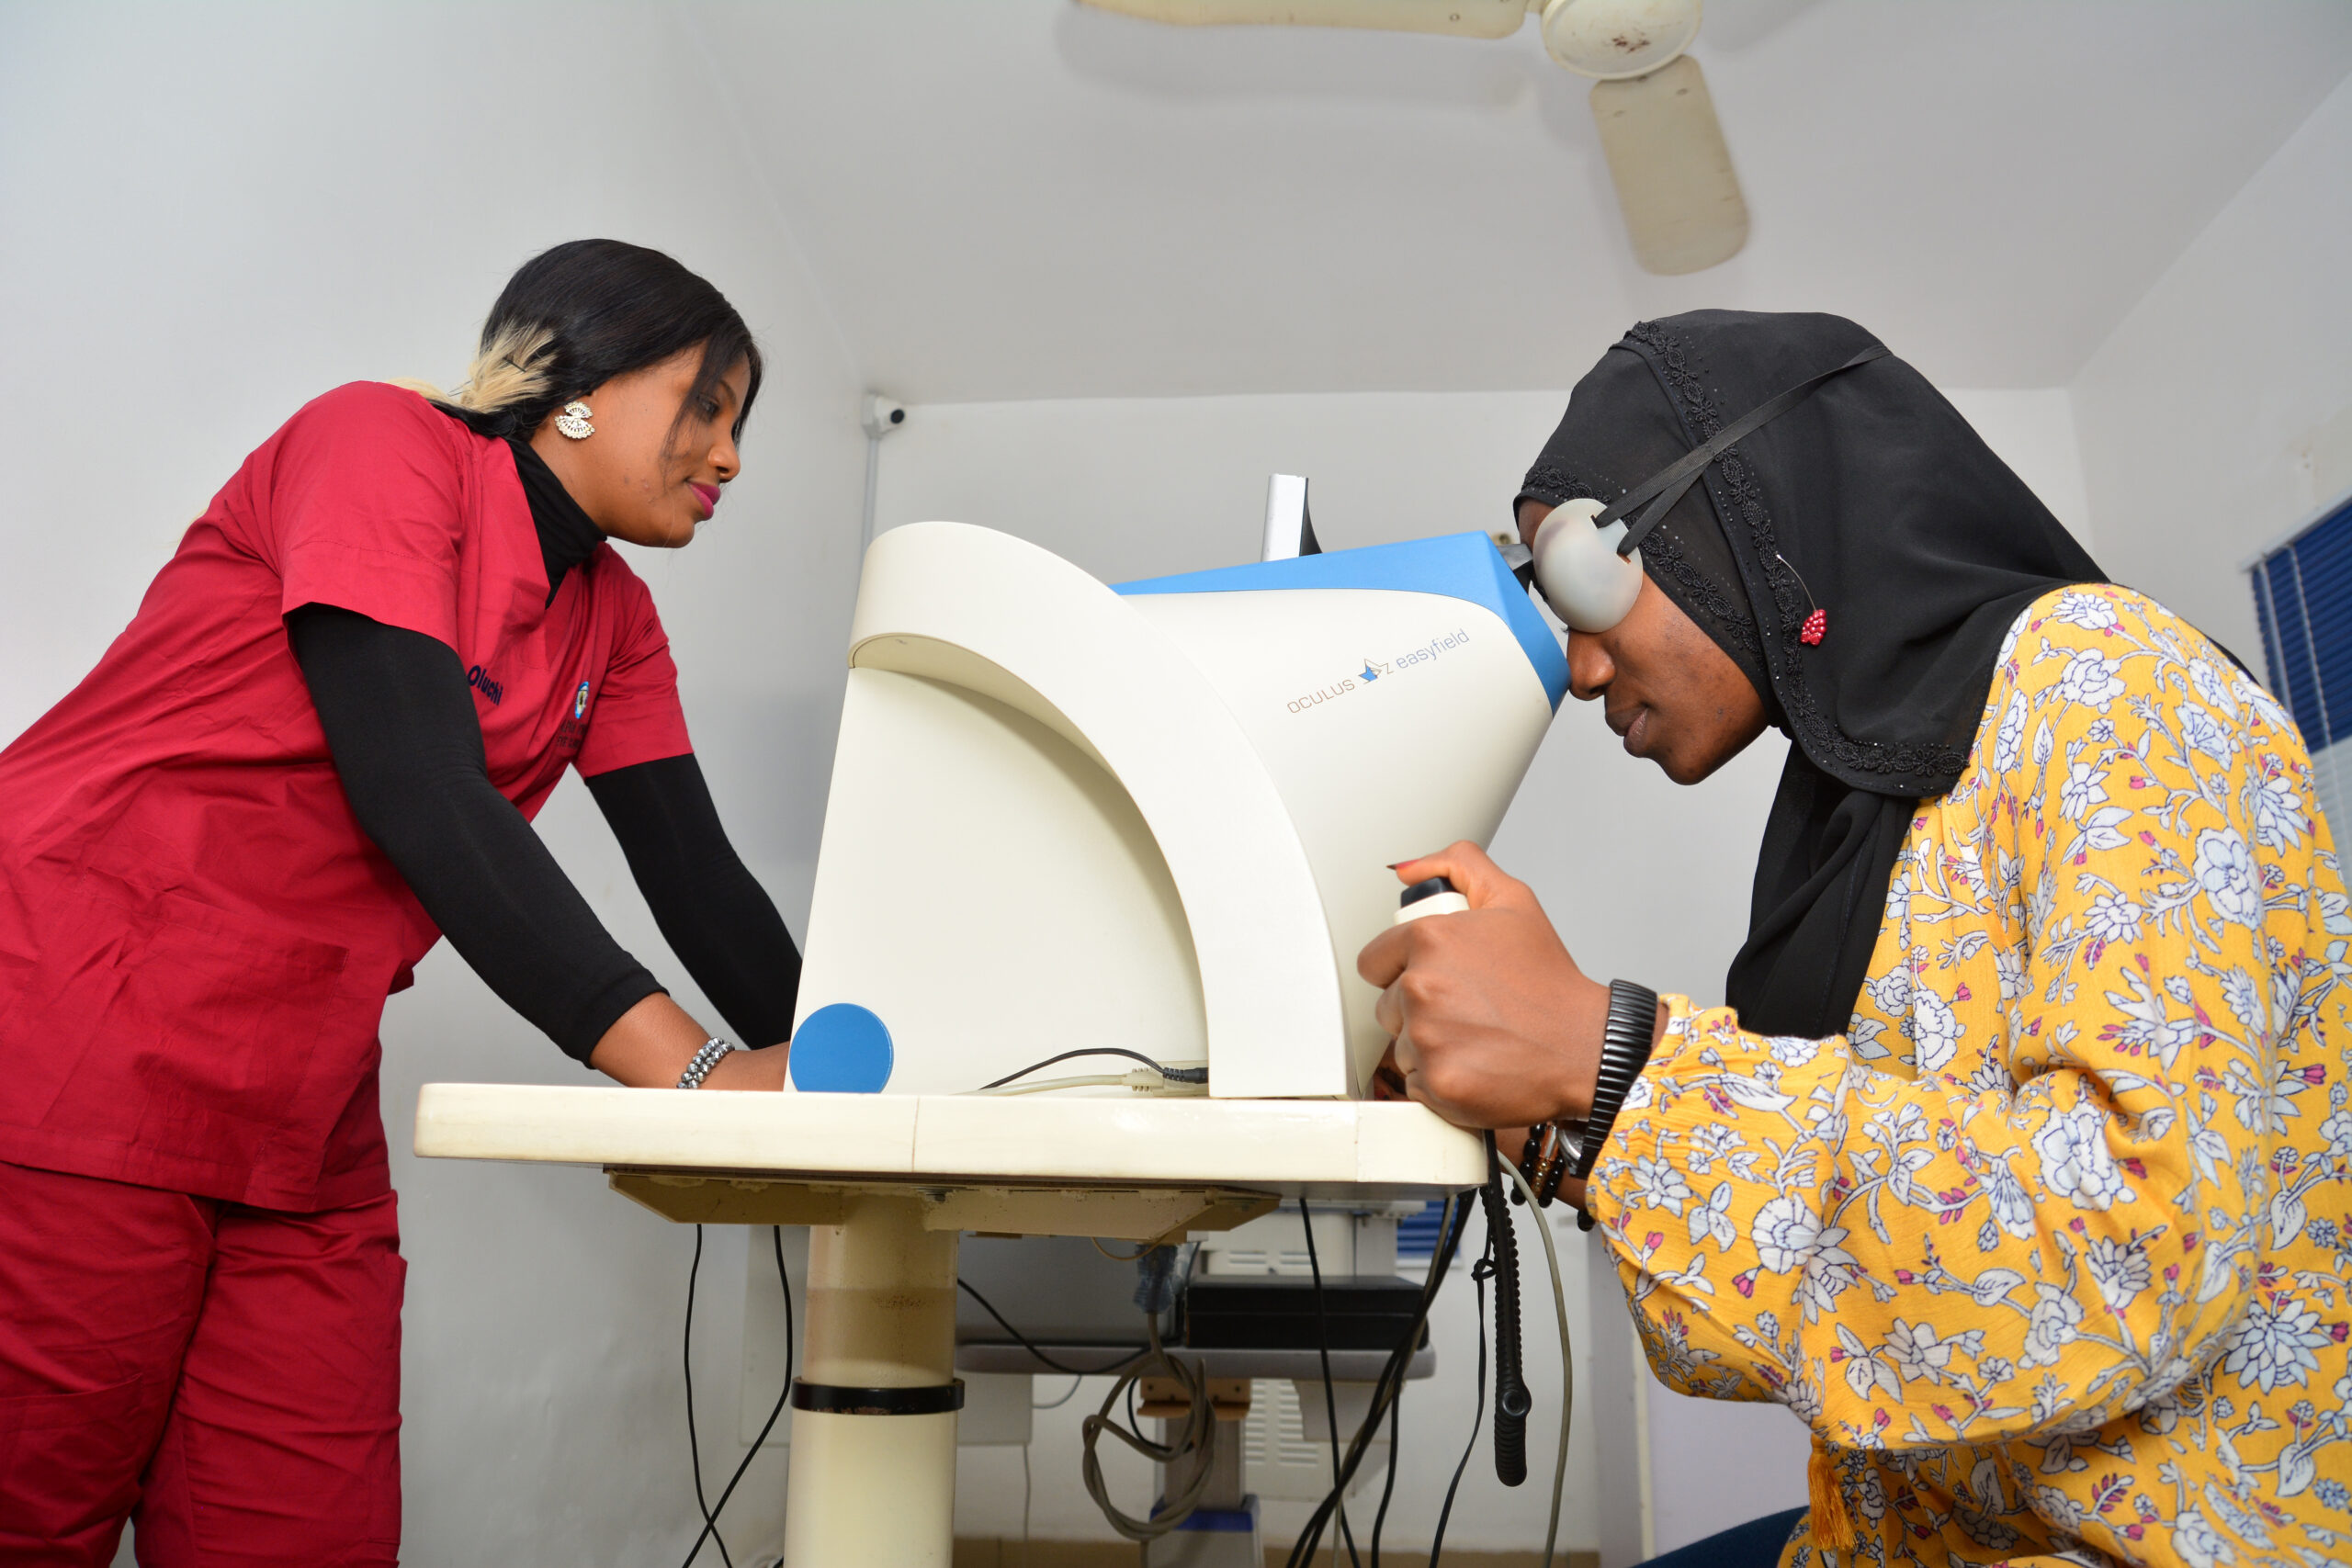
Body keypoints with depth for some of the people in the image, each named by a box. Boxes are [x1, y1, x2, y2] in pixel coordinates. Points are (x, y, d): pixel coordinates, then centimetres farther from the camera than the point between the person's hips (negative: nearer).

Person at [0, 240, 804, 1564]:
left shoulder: (615, 622, 15)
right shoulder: (385, 440, -8)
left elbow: (696, 875, 9)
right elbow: (420, 795, -21)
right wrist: (693, 1069, -27)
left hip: (300, 1128, 7)